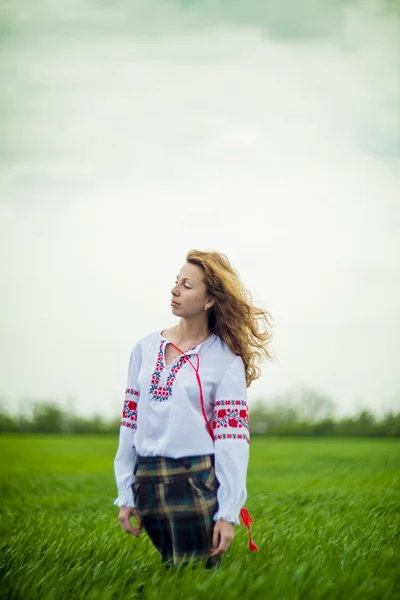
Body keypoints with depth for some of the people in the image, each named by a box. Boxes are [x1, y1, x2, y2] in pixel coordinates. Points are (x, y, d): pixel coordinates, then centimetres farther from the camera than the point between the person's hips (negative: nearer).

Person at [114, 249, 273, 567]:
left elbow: (232, 438, -9)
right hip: (148, 481, 4)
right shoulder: (147, 347, 7)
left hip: (197, 483, -4)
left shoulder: (225, 359, -5)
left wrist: (228, 513, -14)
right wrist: (126, 496, 8)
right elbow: (131, 421, 10)